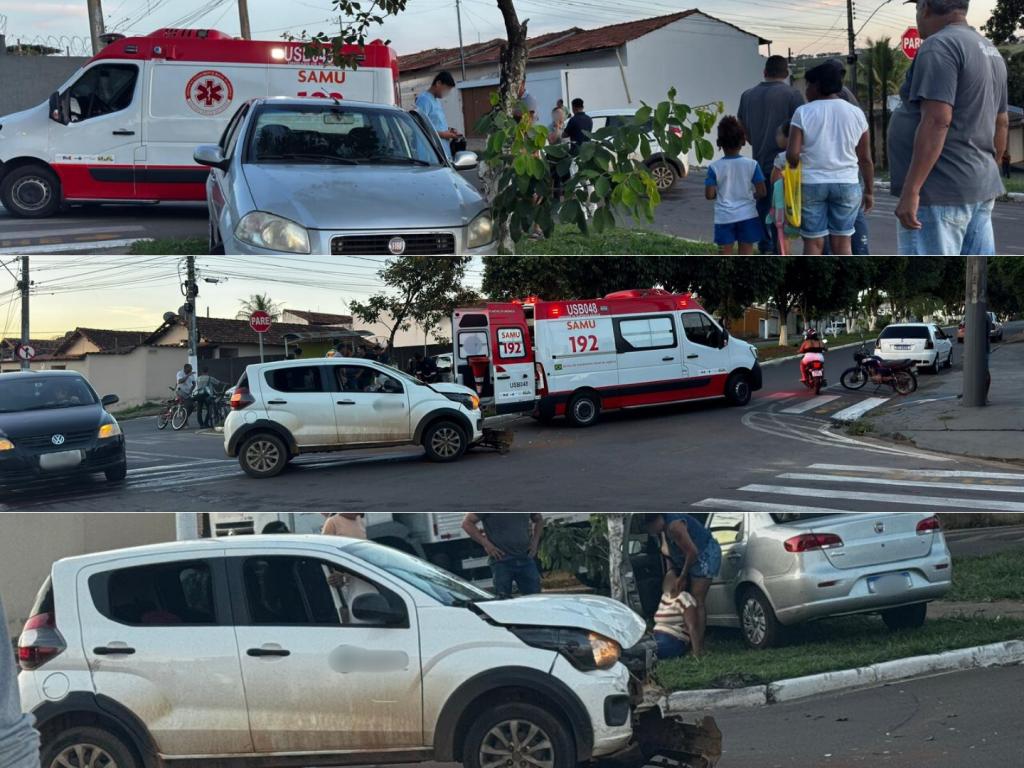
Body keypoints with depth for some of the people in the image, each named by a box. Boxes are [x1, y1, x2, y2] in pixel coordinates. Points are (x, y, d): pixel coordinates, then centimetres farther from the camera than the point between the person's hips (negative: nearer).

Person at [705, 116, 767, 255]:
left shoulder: (714, 168, -7)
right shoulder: (752, 165, -7)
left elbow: (709, 195, -8)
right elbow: (762, 192, -7)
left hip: (724, 217, 0)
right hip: (747, 216, 0)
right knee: (746, 255, 6)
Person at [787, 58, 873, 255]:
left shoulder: (803, 113, -5)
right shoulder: (855, 113, 4)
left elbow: (792, 154, -12)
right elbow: (865, 159, 7)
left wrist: (799, 167, 8)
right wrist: (869, 190, 15)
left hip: (811, 185, -2)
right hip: (847, 184, 2)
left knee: (813, 243, 3)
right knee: (843, 243, 6)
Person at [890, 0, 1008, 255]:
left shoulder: (940, 46, -12)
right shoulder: (989, 51, 17)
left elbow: (936, 122, -21)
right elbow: (1001, 124, 21)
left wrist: (910, 189, -21)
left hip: (939, 194, -9)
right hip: (979, 191, 9)